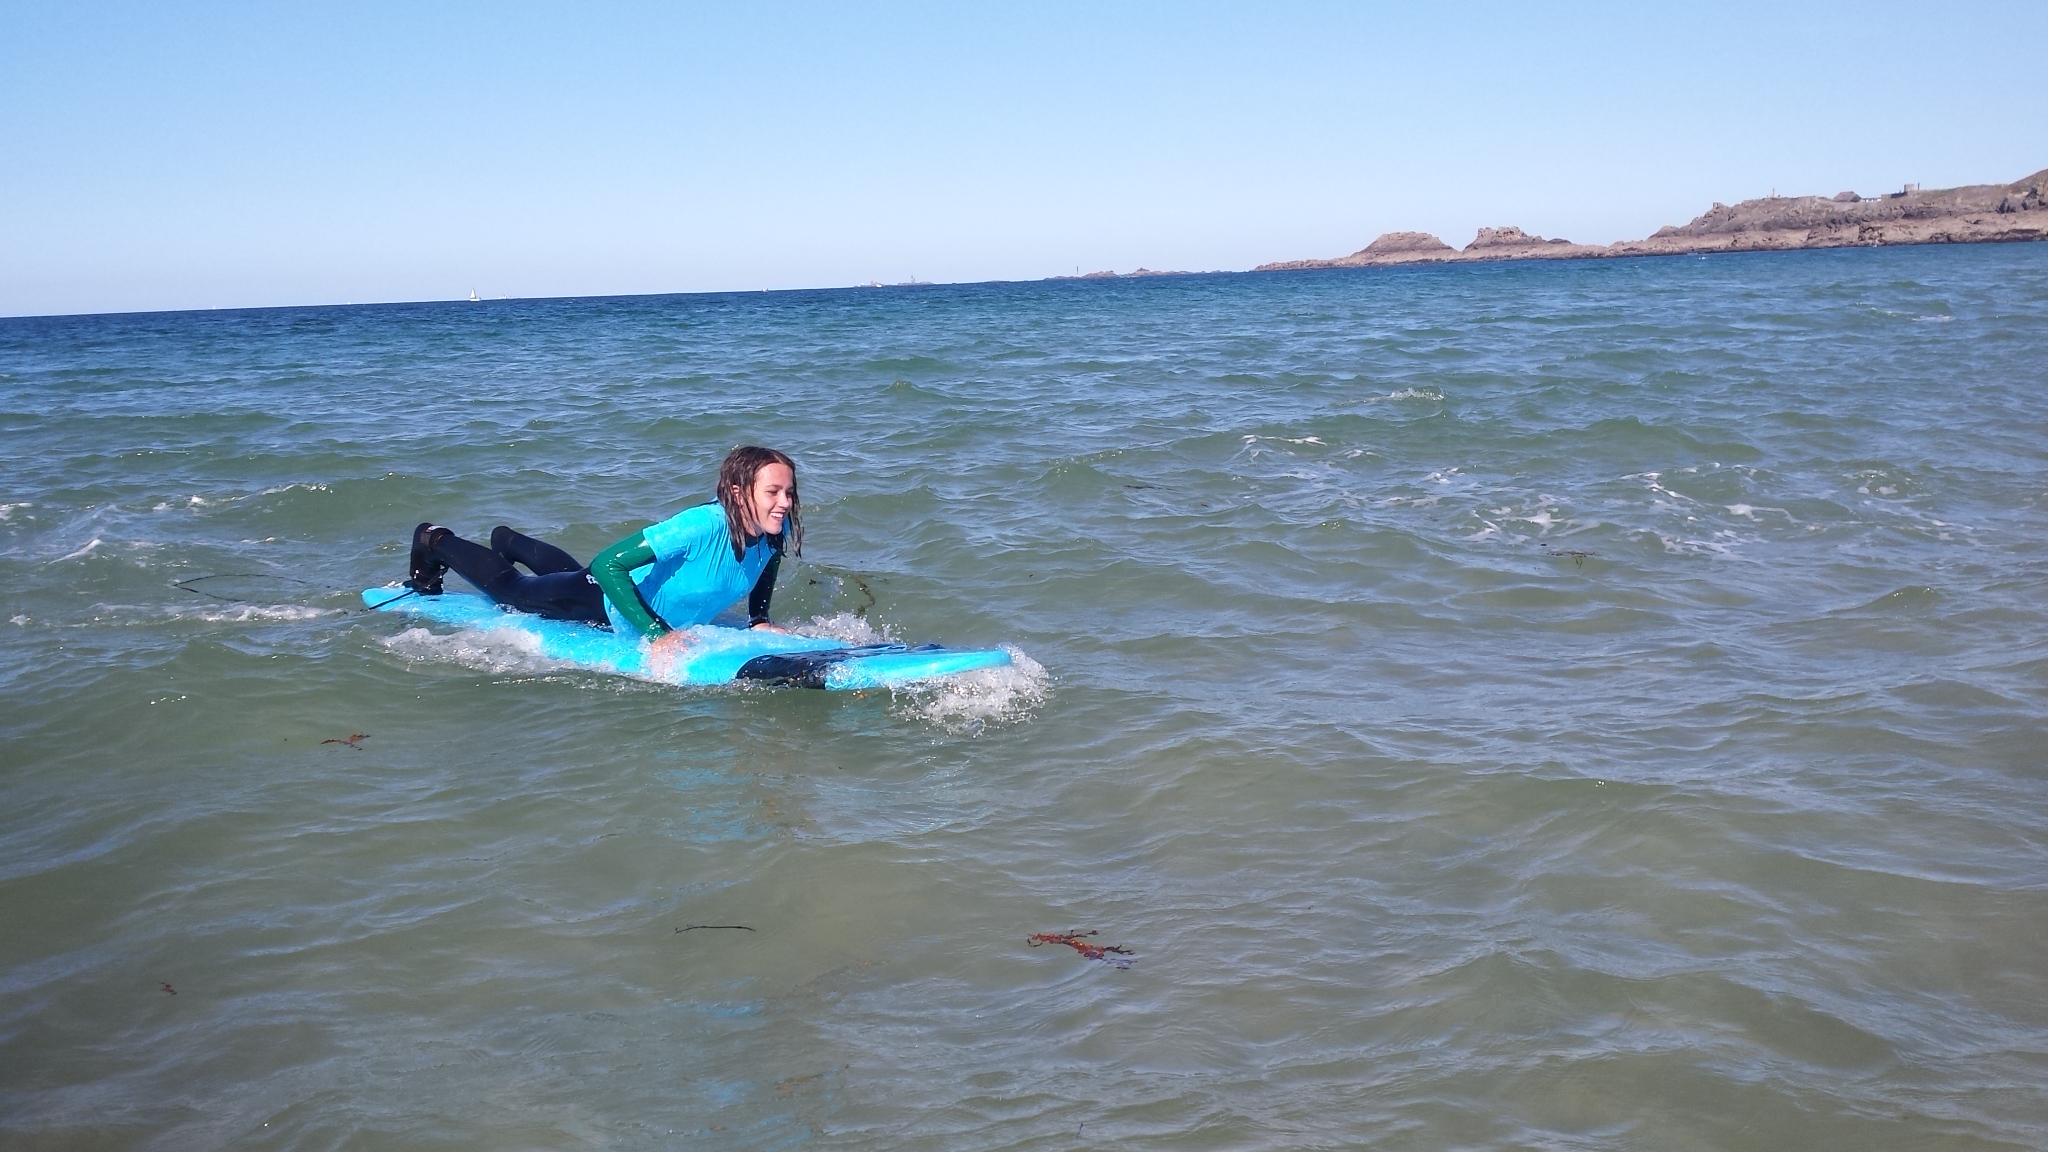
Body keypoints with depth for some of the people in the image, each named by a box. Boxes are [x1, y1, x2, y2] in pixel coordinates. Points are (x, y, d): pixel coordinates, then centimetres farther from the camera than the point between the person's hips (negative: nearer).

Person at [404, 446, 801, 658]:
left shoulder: (777, 531, -23)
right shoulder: (702, 526, -44)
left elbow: (763, 567, 5)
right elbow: (608, 564, -42)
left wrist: (759, 620, -9)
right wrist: (655, 634, -44)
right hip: (611, 604, -7)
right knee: (511, 589, 19)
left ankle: (508, 541, 64)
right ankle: (434, 542, 43)